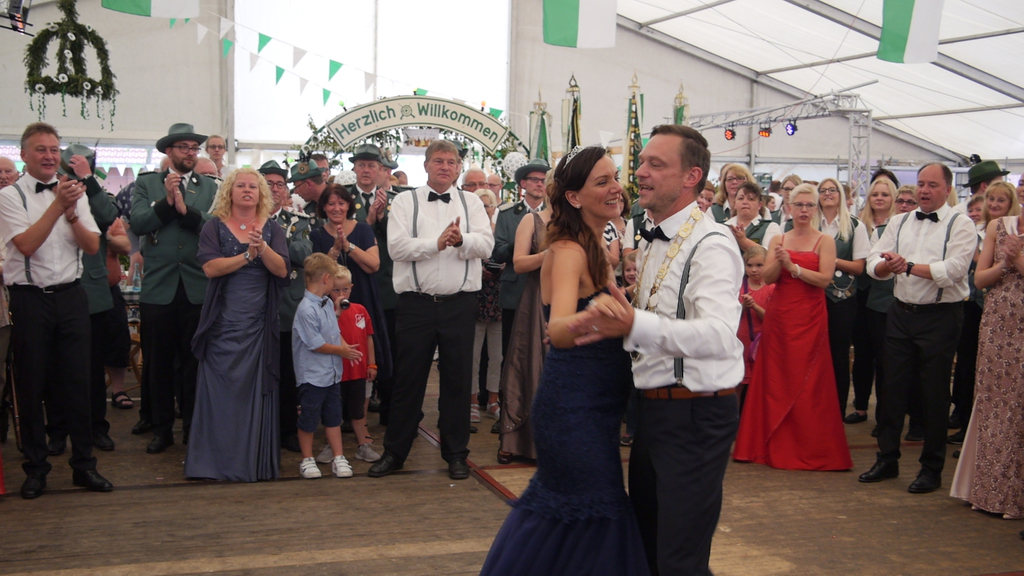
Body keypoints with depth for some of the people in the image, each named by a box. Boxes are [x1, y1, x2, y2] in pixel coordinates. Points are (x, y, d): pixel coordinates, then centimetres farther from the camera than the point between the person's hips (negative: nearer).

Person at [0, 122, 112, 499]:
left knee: (77, 382, 5)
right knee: (31, 384, 6)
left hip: (71, 295, 3)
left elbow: (92, 246, 2)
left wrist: (71, 212, -14)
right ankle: (35, 468, 18)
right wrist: (58, 205, -21)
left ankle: (84, 464, 15)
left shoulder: (75, 193, 8)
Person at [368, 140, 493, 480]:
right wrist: (437, 242, -18)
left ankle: (456, 453, 20)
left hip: (459, 303, 1)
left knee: (458, 379, 8)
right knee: (408, 378, 5)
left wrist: (461, 239, -23)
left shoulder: (471, 203, 9)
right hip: (416, 303, -1)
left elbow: (486, 245, -4)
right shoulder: (405, 202, 4)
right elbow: (397, 247, -9)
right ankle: (394, 452, 18)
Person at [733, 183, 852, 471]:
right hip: (778, 316, 4)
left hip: (809, 318, -4)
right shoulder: (778, 240, 11)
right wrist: (779, 261, -18)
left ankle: (809, 450, 6)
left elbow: (825, 278, -12)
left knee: (807, 383, -3)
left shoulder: (825, 240, 0)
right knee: (775, 380, 5)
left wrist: (793, 266, -17)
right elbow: (767, 277, 0)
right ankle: (775, 447, 14)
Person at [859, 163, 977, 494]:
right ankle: (887, 460, 20)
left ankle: (932, 469, 15)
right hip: (901, 313, 5)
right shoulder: (900, 223, 10)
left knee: (935, 393, 3)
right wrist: (887, 265, -20)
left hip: (940, 316, -5)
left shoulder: (961, 225, -4)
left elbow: (953, 270, -18)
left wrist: (909, 266, -18)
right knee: (892, 387, 9)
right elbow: (873, 264, 2)